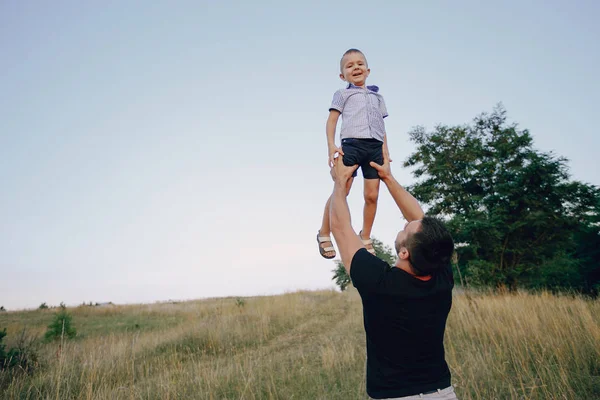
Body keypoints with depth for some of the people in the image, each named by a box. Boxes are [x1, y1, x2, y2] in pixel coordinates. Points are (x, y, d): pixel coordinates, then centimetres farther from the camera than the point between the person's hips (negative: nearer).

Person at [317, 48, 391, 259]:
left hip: (375, 147, 4)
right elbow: (332, 121, 4)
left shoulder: (377, 96, 26)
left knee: (372, 195, 1)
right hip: (352, 144, -4)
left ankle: (365, 237, 16)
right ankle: (324, 234, 4)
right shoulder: (342, 94, 14)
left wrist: (385, 147, 9)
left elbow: (381, 125, 22)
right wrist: (331, 146, -10)